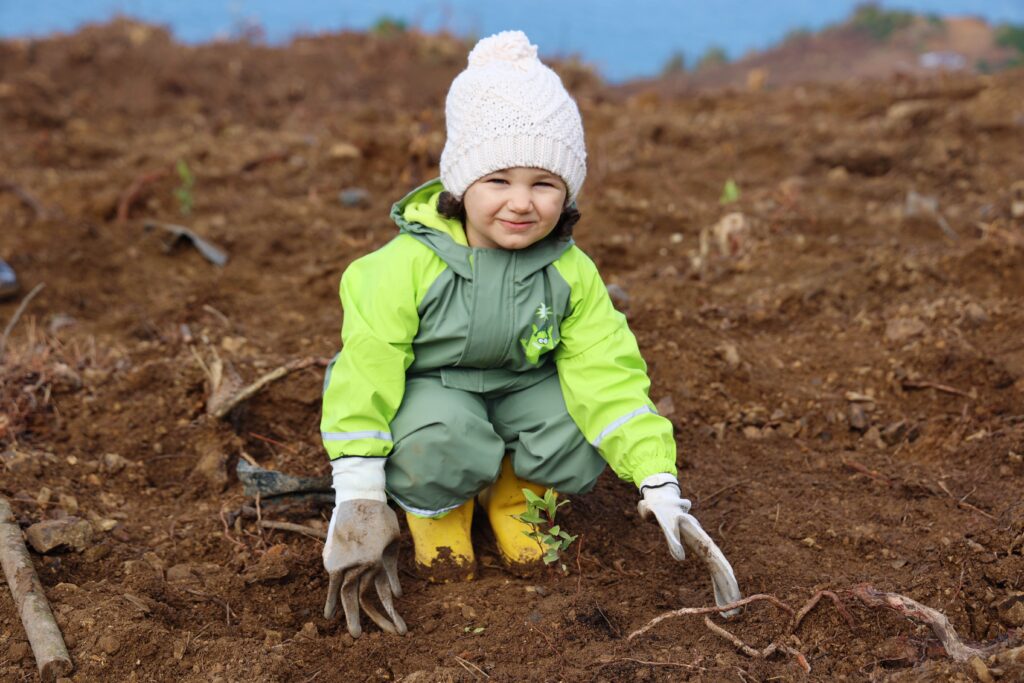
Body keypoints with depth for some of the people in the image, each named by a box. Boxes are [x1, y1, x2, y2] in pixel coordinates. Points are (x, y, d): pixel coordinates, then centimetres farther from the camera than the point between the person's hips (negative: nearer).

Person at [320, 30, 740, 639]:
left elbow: (608, 376, -15)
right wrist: (359, 500, -21)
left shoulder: (571, 273, -14)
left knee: (586, 430, -25)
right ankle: (435, 508, 1)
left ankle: (513, 493, 7)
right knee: (441, 441, -37)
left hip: (520, 386, 4)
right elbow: (366, 373, -19)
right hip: (429, 390, -3)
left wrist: (659, 483, -25)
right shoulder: (411, 264, -24)